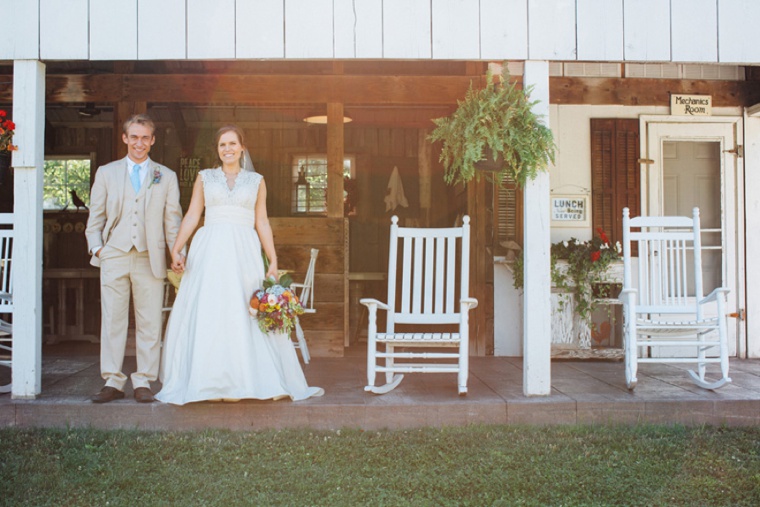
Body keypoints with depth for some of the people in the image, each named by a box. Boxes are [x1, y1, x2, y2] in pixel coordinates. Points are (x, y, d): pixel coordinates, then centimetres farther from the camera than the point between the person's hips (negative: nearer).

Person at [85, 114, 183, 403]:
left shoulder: (166, 177, 12)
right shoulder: (106, 173, 14)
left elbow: (172, 219, 10)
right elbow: (95, 216, 13)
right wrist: (96, 248, 1)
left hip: (150, 258, 0)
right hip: (114, 257, 1)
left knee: (149, 323, 1)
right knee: (112, 321, 2)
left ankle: (143, 382, 10)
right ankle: (113, 382, 11)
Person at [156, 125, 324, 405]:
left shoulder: (256, 180, 12)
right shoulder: (205, 177, 12)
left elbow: (262, 222, 11)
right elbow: (192, 216, 7)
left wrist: (273, 260, 4)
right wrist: (176, 250, -5)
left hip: (244, 254, 0)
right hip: (209, 252, 0)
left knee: (242, 317, -1)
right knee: (207, 315, -2)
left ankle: (238, 381, 7)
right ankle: (210, 382, 6)